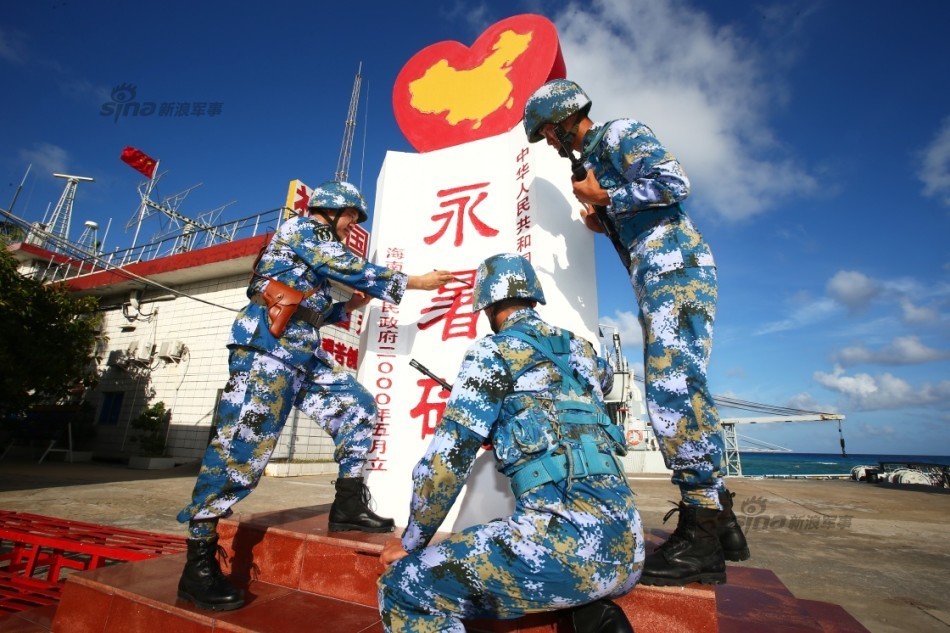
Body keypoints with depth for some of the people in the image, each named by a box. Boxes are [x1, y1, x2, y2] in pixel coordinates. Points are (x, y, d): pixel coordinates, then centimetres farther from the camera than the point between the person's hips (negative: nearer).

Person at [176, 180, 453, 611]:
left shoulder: (318, 249, 26)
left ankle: (348, 505, 10)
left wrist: (348, 308, 17)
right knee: (241, 447, -10)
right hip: (266, 352, -10)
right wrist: (414, 282, -4)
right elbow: (356, 271, -10)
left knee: (357, 407, 3)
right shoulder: (303, 229, 0)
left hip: (305, 357, 10)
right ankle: (198, 567, 0)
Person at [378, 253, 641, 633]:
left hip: (568, 533, -8)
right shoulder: (579, 349, 18)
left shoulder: (494, 351, -1)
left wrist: (410, 542, 11)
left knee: (404, 590, -2)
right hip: (626, 542, 8)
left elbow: (447, 458, -3)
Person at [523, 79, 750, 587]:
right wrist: (602, 223, 12)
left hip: (676, 268, -10)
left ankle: (702, 537, -10)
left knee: (672, 387, -16)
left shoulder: (620, 133, 1)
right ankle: (718, 523, 13)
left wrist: (604, 197, -6)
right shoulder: (593, 159, 27)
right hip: (655, 278, 10)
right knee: (675, 391, 5)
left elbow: (673, 183, -14)